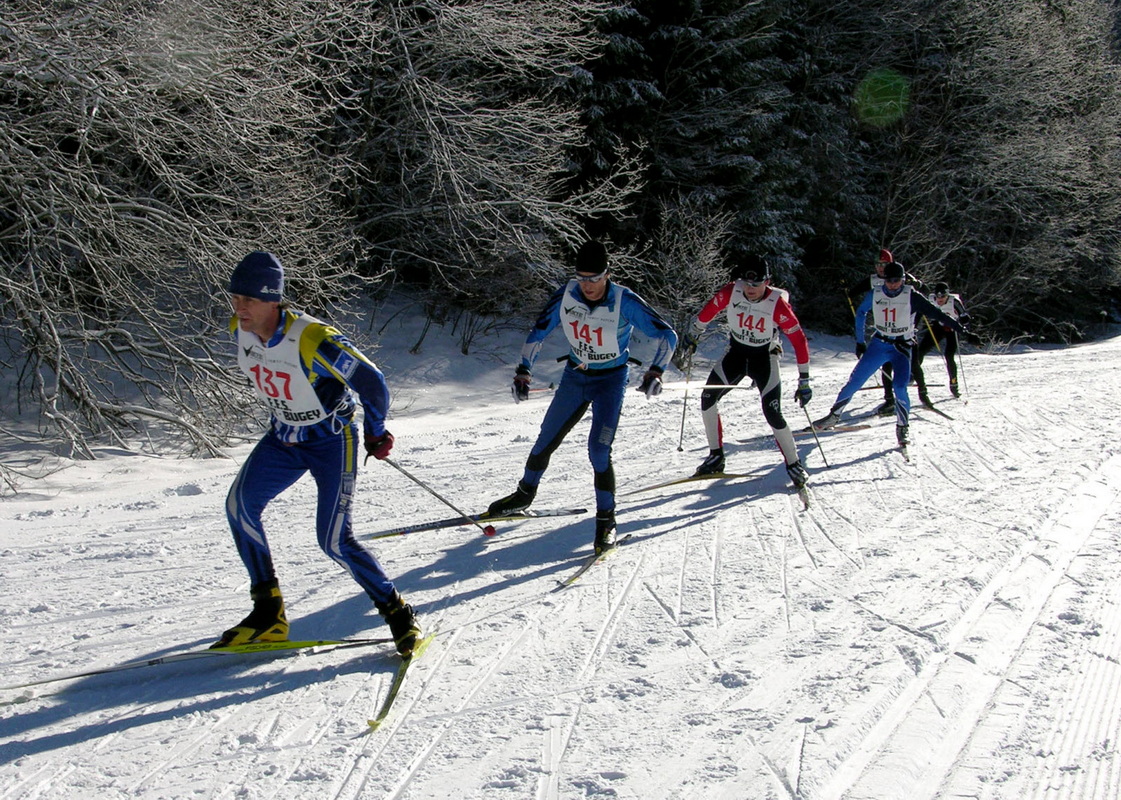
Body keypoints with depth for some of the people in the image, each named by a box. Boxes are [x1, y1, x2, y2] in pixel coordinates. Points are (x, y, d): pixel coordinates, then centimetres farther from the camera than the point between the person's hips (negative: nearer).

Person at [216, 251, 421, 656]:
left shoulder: (312, 340, -31)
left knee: (334, 540, -12)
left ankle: (396, 611, 7)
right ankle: (268, 614, -3)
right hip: (283, 439, 7)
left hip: (332, 441, -7)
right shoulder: (240, 330, -8)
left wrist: (375, 433, -5)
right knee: (240, 504, -12)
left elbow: (372, 382, -20)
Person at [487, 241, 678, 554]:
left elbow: (666, 335, -18)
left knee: (599, 449, -17)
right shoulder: (566, 295, -14)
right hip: (575, 376, 4)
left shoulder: (625, 302, -24)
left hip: (611, 379, -4)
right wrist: (523, 373, -11)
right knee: (546, 439, 12)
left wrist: (655, 373, -31)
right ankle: (525, 494, 37)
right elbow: (538, 334, -2)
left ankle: (606, 519, -1)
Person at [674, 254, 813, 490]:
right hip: (736, 352, 4)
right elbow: (707, 312, 1)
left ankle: (794, 465, 0)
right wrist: (691, 337, 11)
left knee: (773, 414, -16)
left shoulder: (777, 304, -27)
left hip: (764, 357, -4)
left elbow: (799, 340, -22)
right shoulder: (731, 291, -19)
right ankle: (716, 457, 9)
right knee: (707, 398, -6)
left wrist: (804, 380, -21)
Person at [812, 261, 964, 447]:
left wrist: (956, 326, -22)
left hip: (901, 347, -2)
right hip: (879, 344, 2)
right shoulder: (875, 295, -3)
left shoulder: (911, 296, -11)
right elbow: (861, 313, 12)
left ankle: (903, 427, -1)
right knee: (855, 380, -1)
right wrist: (860, 341, 11)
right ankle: (834, 415, 14)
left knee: (900, 387, -18)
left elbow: (934, 312, -13)